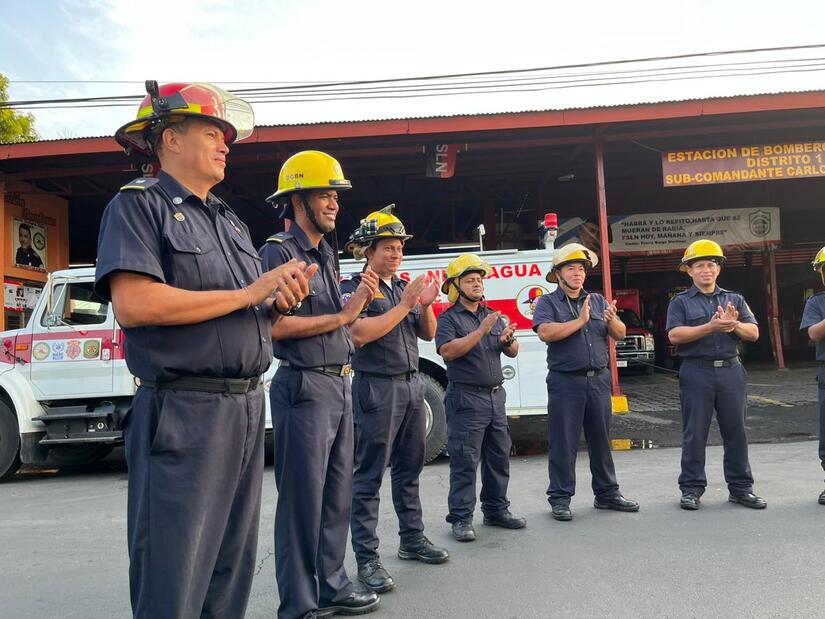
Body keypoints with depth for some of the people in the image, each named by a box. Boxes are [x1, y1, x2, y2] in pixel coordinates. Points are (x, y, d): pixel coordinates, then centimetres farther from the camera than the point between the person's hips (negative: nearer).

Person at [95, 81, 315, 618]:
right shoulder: (139, 203, -4)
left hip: (248, 407, 8)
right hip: (184, 413, -8)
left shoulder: (231, 222, 20)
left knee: (232, 574, 17)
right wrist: (249, 293, -15)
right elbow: (133, 305, -20)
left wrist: (281, 298, -3)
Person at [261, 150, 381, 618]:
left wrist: (361, 300, 2)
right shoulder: (279, 252, -9)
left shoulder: (328, 255, 16)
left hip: (340, 385, 8)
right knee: (303, 500, 1)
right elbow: (277, 326, -19)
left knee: (338, 495, 15)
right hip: (304, 386, -8)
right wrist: (342, 315, -14)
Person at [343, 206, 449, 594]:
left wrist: (426, 306, -3)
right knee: (369, 475, -3)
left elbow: (428, 334, 16)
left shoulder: (404, 288, 14)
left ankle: (412, 540, 27)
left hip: (412, 385, 7)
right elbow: (360, 334, -19)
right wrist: (404, 305, -16)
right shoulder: (354, 287, -5)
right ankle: (367, 558, 3)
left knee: (409, 469, 15)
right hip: (376, 387, -7)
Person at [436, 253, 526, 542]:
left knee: (499, 457, 13)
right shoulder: (448, 318, -4)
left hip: (495, 396, 7)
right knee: (465, 461, -4)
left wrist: (508, 340, -10)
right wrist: (481, 331, -24)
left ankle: (496, 510, 26)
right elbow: (448, 351, -20)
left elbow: (513, 352, 13)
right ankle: (461, 518, 4)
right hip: (466, 398, -7)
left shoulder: (493, 317, 15)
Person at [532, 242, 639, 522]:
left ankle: (606, 493, 26)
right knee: (563, 443, 1)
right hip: (566, 381, -4)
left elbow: (620, 335, 8)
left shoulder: (598, 301, 14)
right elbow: (545, 333, -18)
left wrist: (612, 321, -14)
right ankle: (560, 499, 10)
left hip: (599, 380, 5)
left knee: (601, 440, 13)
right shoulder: (548, 303, 1)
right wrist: (580, 321, -13)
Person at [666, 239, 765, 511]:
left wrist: (734, 325, -14)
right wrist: (710, 327, -19)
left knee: (736, 432, 8)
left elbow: (754, 333, 7)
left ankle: (741, 488, 19)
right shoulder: (681, 302, 4)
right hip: (697, 373, -3)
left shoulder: (735, 300, 15)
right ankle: (691, 489, 10)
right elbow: (674, 335, -10)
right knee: (694, 434, 1)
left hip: (731, 371, 3)